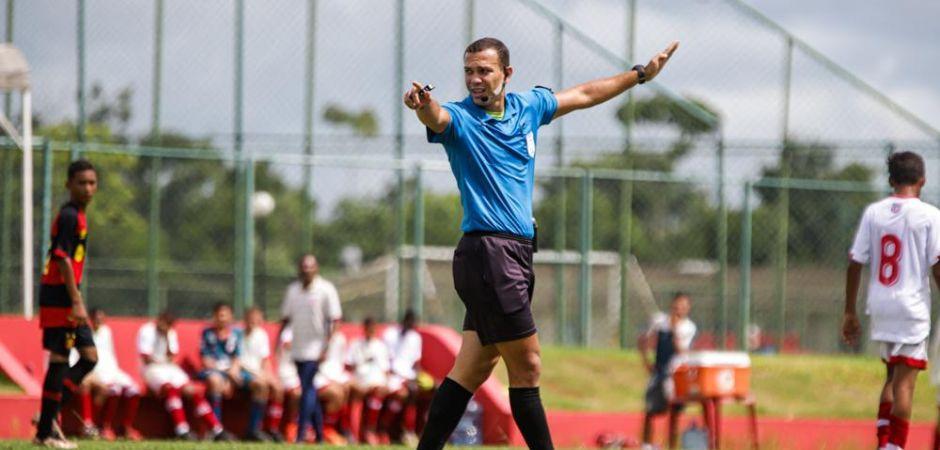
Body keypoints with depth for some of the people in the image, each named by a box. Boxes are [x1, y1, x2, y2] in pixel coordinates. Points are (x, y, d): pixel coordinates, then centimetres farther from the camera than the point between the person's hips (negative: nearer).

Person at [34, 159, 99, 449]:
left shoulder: (76, 216, 18)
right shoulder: (70, 216, -13)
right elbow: (63, 260, -20)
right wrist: (76, 303, -23)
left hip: (67, 298, 10)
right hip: (59, 297, -10)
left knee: (89, 357, 10)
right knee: (60, 360, -6)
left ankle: (49, 413, 11)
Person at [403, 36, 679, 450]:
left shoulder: (527, 107, 14)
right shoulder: (459, 117, -7)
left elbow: (583, 95, 28)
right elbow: (436, 118, -31)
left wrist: (640, 74, 35)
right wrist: (423, 105, -54)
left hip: (516, 255, 7)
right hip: (487, 251, -7)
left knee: (472, 371, 6)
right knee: (527, 368, -5)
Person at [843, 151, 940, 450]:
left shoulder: (873, 213, 5)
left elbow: (855, 263, 4)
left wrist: (849, 313, 10)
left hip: (879, 307, 5)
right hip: (912, 308, -5)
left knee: (892, 376, 19)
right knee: (904, 381, -4)